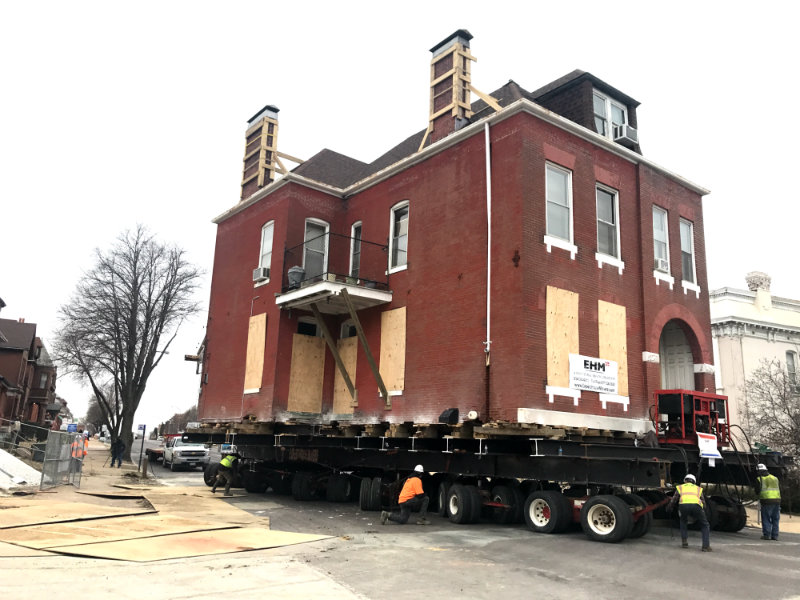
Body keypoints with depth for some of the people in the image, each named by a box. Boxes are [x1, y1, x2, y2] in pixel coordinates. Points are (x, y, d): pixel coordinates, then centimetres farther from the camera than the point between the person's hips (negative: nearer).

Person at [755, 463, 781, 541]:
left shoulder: (759, 479, 1)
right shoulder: (775, 478, 16)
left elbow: (757, 491, 3)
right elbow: (779, 489, 20)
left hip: (766, 500, -4)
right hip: (777, 500, 4)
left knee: (766, 518, 2)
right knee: (775, 519, 11)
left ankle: (766, 535, -2)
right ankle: (775, 536, 11)